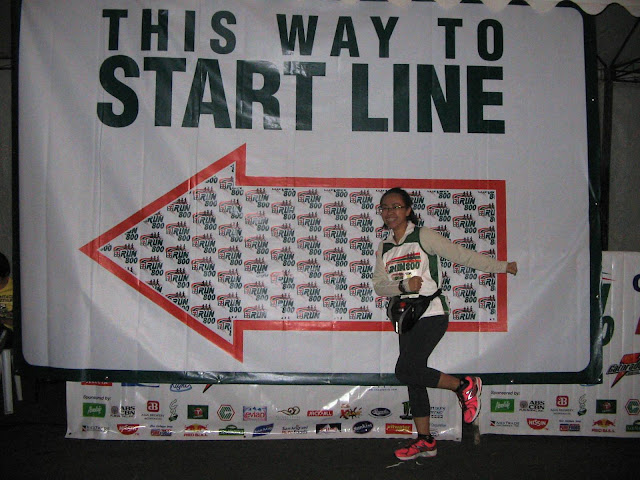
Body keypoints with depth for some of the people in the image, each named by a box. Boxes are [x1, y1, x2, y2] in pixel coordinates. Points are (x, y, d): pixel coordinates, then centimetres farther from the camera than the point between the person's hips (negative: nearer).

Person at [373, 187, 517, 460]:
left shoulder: (423, 237, -6)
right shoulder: (383, 248, 11)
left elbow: (461, 254, -5)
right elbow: (379, 285, 4)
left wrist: (501, 266, -3)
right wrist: (403, 286, -15)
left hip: (431, 314, -6)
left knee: (406, 369, -19)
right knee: (413, 378, 8)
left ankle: (464, 386, 1)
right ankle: (425, 441, 18)